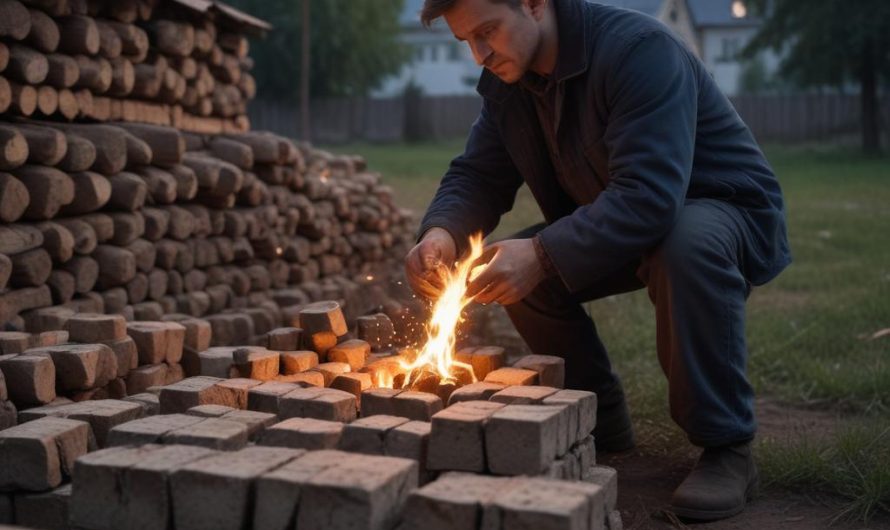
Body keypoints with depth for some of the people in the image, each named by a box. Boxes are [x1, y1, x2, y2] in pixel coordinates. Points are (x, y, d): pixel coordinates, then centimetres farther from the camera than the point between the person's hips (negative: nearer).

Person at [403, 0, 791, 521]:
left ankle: (727, 447, -22)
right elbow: (476, 176, 0)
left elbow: (650, 196, -39)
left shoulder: (639, 48, -29)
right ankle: (600, 417, 7)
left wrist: (543, 254, -44)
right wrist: (441, 234, -22)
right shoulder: (507, 81, -4)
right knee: (511, 267, -11)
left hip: (726, 211, -7)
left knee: (688, 245, -40)